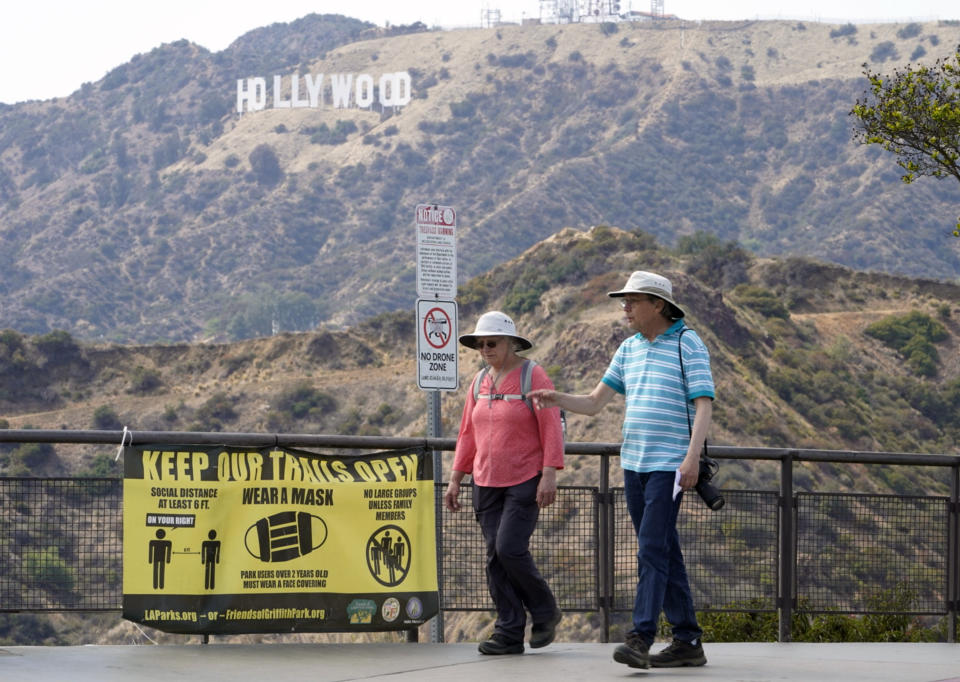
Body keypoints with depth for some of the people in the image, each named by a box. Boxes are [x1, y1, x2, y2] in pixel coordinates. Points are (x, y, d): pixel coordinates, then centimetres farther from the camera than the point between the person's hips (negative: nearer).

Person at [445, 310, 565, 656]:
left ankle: (545, 613, 5)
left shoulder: (533, 376, -6)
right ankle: (509, 633, 5)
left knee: (510, 547, -16)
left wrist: (549, 475, -18)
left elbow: (551, 428, -10)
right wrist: (455, 479, 13)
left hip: (526, 481, -6)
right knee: (495, 556, 1)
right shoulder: (480, 381, 12)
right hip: (487, 483, 6)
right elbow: (468, 434, 16)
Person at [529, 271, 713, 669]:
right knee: (664, 553, 8)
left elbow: (704, 405, -12)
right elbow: (593, 403, 13)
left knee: (652, 550, -15)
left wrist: (693, 457, -24)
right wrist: (558, 400, -7)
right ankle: (688, 641, 11)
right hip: (634, 464, 7)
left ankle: (640, 640, -19)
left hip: (669, 466, -7)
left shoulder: (688, 344, -5)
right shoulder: (629, 350, 13)